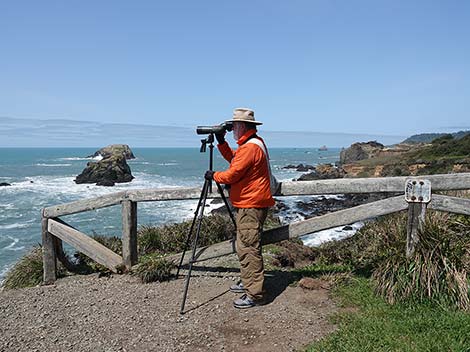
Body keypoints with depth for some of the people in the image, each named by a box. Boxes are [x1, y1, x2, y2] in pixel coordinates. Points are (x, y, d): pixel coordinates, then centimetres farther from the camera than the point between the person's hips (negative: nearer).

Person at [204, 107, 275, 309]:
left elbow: (232, 175, -18)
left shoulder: (250, 147, -18)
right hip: (247, 204, 11)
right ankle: (248, 283, 30)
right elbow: (232, 159, 25)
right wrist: (221, 142, 16)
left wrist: (213, 176, 0)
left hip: (251, 206, -11)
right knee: (243, 247, 18)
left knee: (250, 249, -7)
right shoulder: (252, 143, 16)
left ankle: (255, 294, 0)